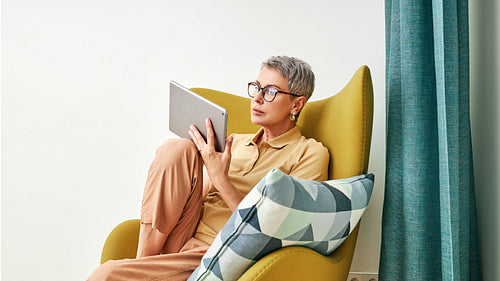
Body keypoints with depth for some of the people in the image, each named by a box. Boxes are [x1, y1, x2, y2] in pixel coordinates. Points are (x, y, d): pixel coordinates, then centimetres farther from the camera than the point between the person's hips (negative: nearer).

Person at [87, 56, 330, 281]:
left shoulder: (309, 154, -1)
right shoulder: (236, 142, 19)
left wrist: (221, 180, -17)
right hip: (183, 240, 7)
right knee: (176, 148, -16)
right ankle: (144, 260, -11)